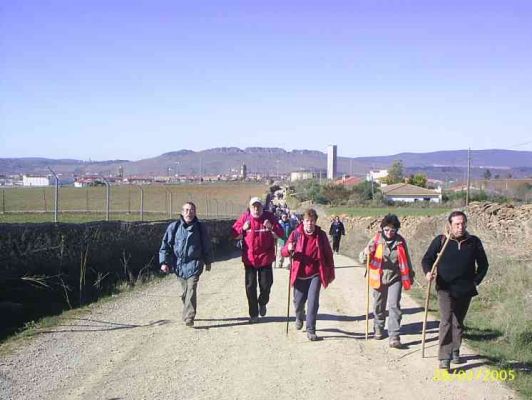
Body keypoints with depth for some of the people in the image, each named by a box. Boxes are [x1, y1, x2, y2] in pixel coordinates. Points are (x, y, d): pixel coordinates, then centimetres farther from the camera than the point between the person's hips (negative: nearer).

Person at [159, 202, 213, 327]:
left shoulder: (200, 228, 1)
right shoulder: (174, 227, 0)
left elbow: (207, 246, 12)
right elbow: (165, 245, 2)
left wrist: (208, 262, 17)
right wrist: (164, 262, -5)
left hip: (193, 264, -2)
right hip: (178, 264, 2)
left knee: (191, 290, -13)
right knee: (184, 292, 13)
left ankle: (189, 317, -15)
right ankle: (188, 313, 31)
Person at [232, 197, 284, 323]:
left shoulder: (269, 217, -1)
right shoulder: (244, 217, -2)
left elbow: (280, 233, 1)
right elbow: (234, 234, 1)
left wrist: (272, 228, -19)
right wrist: (243, 228, -19)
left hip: (266, 257, 0)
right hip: (249, 258, 0)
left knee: (266, 284, 5)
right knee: (250, 286, 4)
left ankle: (262, 303, 37)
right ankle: (253, 314, 16)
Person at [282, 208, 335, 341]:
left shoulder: (321, 235, -3)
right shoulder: (296, 234, -5)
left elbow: (328, 254, 4)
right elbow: (284, 252, -7)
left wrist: (331, 273, 6)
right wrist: (289, 249, -31)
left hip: (315, 274, 0)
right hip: (300, 274, 1)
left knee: (313, 302, -8)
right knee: (299, 301, 11)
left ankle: (310, 330, 2)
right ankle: (299, 318, 43)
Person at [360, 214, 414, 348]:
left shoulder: (400, 241, -1)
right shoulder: (376, 240, -6)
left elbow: (406, 260, 12)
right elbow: (362, 259, -8)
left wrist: (410, 275, 18)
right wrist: (366, 253, -31)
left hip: (395, 278, 0)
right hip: (379, 279, 0)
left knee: (394, 306, -9)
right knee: (379, 305, 14)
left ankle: (394, 337, -8)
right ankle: (378, 328, 37)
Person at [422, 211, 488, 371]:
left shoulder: (474, 242, 1)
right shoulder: (441, 240, -4)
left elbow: (483, 264, 12)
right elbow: (427, 259, 2)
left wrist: (476, 280, 3)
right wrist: (428, 272, -17)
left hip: (465, 291, 3)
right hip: (445, 289, -3)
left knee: (458, 322, 15)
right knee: (446, 321, -14)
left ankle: (455, 352, 32)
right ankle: (444, 358, -14)